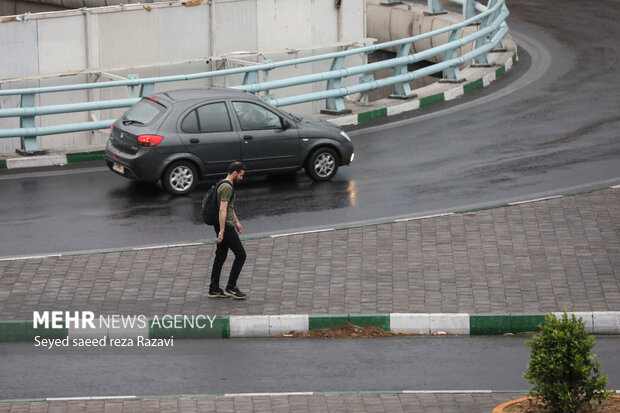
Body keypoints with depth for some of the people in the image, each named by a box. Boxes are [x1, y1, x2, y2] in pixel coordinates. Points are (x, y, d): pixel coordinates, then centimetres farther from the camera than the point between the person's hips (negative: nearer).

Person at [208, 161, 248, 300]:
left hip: (222, 226, 10)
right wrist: (222, 231, -28)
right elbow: (222, 210, -25)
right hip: (226, 226, -10)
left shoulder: (225, 185, 15)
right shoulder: (227, 188, -18)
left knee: (221, 256, 12)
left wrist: (236, 221, 35)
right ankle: (230, 287, 0)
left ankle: (214, 290, 15)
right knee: (240, 254, -3)